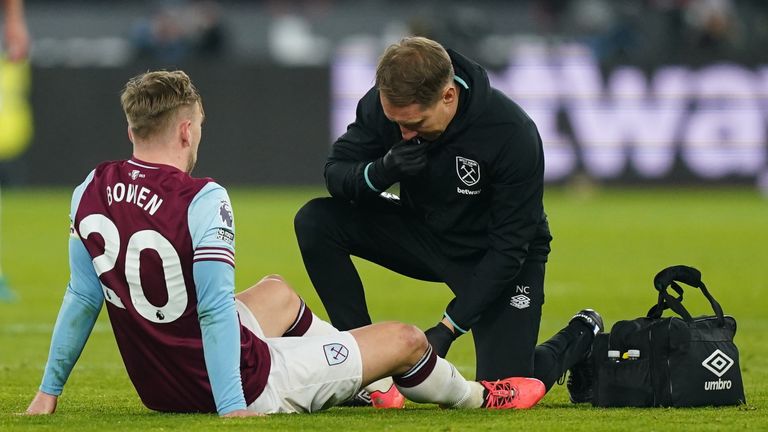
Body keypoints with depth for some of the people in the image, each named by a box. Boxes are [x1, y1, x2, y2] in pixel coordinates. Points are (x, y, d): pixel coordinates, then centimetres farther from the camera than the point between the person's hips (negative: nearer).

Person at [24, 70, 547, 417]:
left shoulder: (92, 190, -5)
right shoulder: (202, 200, -25)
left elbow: (83, 296, 2)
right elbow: (215, 310, -28)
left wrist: (50, 388, 10)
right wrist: (231, 408, -28)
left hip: (157, 389, 8)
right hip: (244, 385, -7)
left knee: (277, 292, 36)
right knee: (404, 339, 13)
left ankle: (364, 384, 54)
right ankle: (477, 398, 43)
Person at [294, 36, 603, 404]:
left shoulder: (512, 134, -33)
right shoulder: (383, 104, -22)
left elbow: (508, 248, -27)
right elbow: (336, 172, -12)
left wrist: (448, 327, -31)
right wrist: (381, 171, -37)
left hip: (498, 257, -4)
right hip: (424, 232, 4)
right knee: (316, 221, -18)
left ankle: (580, 338, 21)